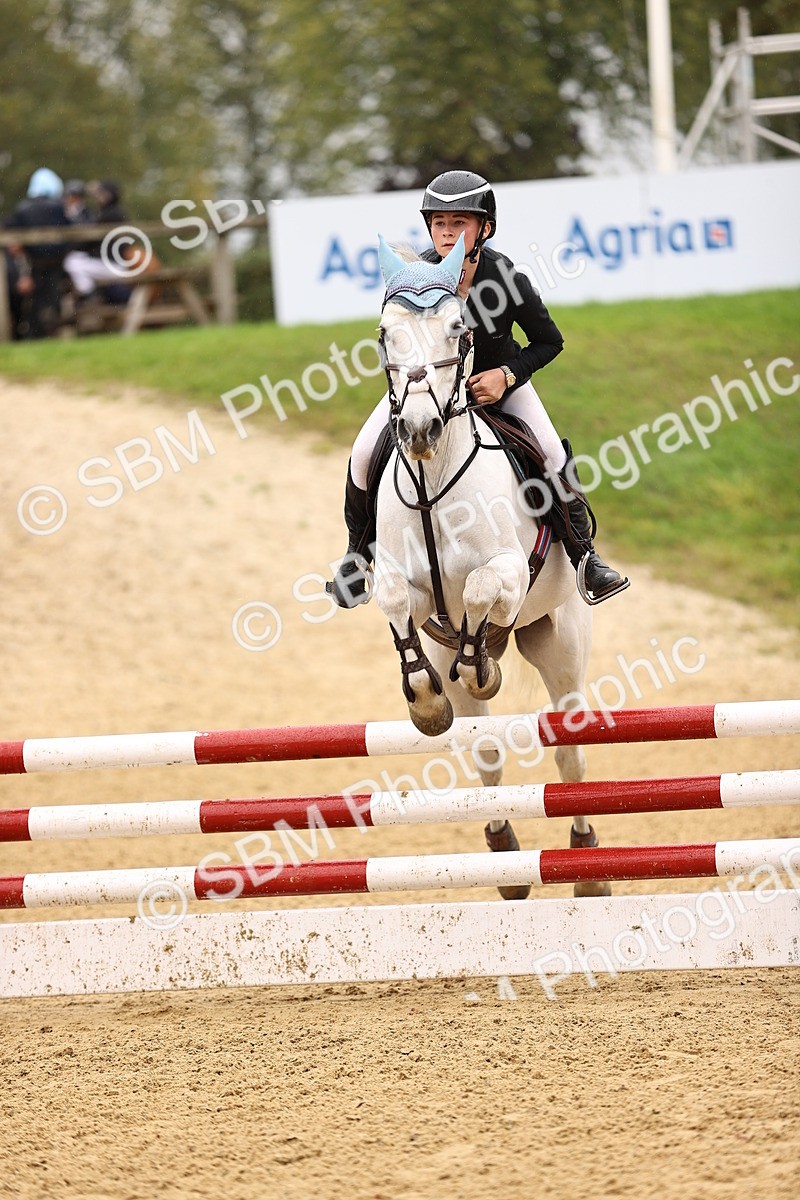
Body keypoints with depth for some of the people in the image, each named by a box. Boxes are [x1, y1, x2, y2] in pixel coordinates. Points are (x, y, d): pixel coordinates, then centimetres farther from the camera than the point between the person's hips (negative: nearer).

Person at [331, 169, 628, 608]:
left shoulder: (506, 279, -28)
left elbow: (549, 341, -14)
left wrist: (506, 375, -27)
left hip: (497, 377, -1)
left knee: (551, 451, -19)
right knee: (364, 455, -13)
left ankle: (584, 555, -3)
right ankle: (359, 551, 11)